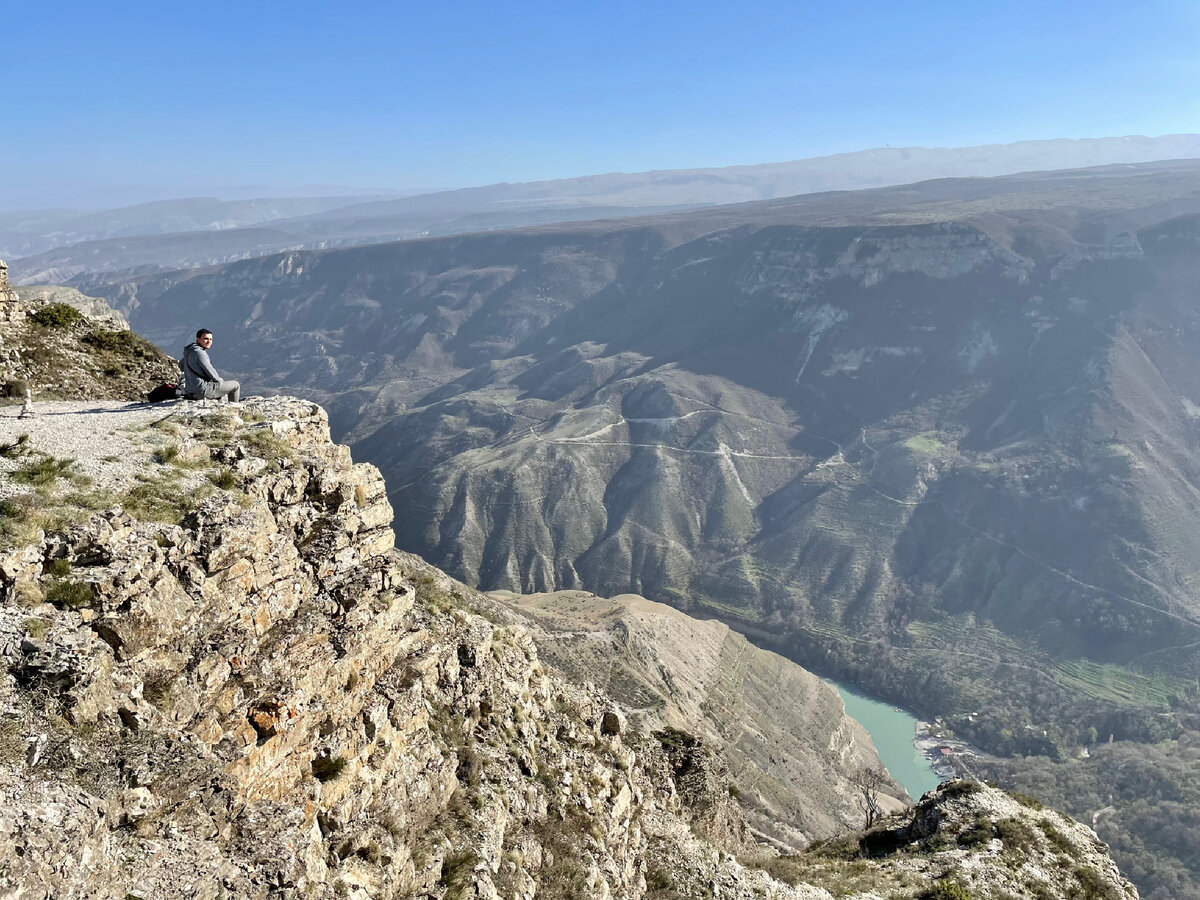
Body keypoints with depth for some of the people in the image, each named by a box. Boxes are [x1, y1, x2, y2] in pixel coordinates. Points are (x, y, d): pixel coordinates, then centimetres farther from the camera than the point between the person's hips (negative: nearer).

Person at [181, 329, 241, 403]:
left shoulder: (189, 351, 11)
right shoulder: (199, 353, -19)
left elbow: (181, 365, 28)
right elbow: (211, 372, -17)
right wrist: (220, 380, 2)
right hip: (202, 391, -10)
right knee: (236, 385, -1)